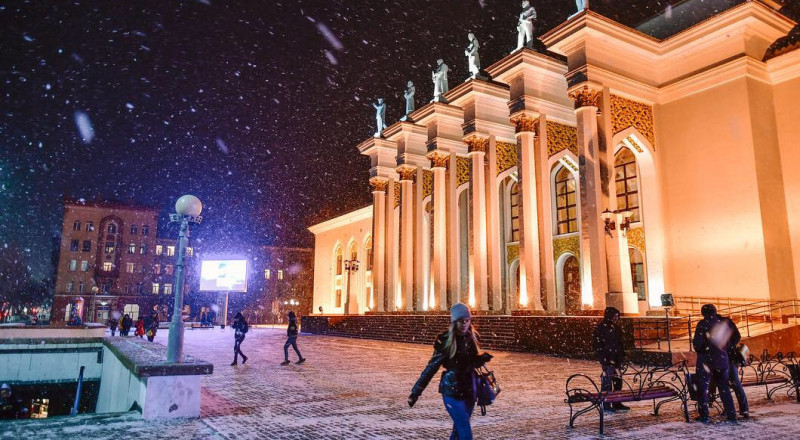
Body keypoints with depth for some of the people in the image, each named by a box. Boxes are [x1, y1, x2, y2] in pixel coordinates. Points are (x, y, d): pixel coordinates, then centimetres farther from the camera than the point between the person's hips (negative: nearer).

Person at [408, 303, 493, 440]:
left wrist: (482, 358, -7)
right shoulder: (445, 341, -13)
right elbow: (431, 367, -9)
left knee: (458, 429, 15)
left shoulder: (471, 338, 1)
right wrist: (416, 392, -10)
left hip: (469, 389, 5)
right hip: (452, 391, -5)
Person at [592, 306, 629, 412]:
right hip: (607, 358, -8)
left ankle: (617, 403, 23)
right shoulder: (601, 327, -13)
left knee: (618, 380, 12)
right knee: (607, 379, -5)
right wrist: (602, 358, -19)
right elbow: (596, 343, -16)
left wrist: (622, 355, 15)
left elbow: (619, 343, 19)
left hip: (615, 357, 8)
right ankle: (606, 405, 4)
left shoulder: (615, 327, 12)